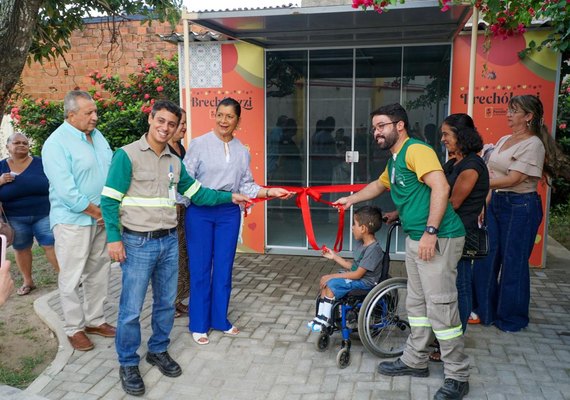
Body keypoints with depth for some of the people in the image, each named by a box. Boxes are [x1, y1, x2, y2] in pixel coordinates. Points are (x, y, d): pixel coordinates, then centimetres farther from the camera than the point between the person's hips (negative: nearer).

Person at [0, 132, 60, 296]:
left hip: (44, 214, -1)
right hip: (15, 219, 2)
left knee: (52, 245, -2)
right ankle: (27, 281, 24)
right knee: (21, 249, 10)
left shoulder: (40, 163, 0)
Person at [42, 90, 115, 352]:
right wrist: (97, 213, -13)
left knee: (99, 272, 15)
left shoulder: (97, 135, 7)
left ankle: (95, 320, 30)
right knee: (72, 278, 5)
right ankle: (74, 329, 20)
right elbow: (67, 192, -21)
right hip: (73, 221, -7)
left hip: (102, 218, 7)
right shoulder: (56, 144, -15)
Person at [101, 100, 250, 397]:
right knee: (131, 308, 1)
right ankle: (128, 364, 19)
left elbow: (196, 193, 16)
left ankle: (158, 350, 34)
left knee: (166, 302, 15)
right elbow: (109, 200, -10)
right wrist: (114, 238, -15)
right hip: (138, 243, -6)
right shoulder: (127, 155, -8)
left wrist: (230, 197, 9)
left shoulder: (174, 161, 11)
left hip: (169, 241, 6)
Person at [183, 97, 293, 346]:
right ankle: (199, 324, 18)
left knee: (224, 267, 11)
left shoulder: (242, 151, 8)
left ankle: (220, 319, 27)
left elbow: (246, 186, 8)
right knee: (200, 268, 4)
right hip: (200, 212, -3)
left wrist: (270, 192, -4)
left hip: (229, 213, 4)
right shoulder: (199, 144, -3)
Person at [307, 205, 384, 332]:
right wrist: (334, 256, 9)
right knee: (325, 282, 1)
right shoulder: (361, 243, 5)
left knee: (331, 284, -20)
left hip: (365, 282, -10)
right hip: (356, 276, 10)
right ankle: (321, 316, 3)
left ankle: (325, 320, -5)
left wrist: (332, 276, -19)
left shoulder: (374, 249, -24)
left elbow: (357, 274, -23)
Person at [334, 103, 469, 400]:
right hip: (415, 239, 10)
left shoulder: (416, 150, -12)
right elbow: (379, 185, 39)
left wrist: (431, 232, -26)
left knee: (440, 306, -6)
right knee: (416, 303, 17)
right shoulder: (394, 161, 19)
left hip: (437, 239, -10)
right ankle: (415, 361, 31)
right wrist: (350, 199, 42)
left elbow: (440, 187, -23)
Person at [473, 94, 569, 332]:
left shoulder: (533, 144, -11)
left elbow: (513, 179, -19)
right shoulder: (503, 140, 13)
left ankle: (512, 318, 20)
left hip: (520, 207, -7)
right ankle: (485, 310, 24)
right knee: (486, 258, 9)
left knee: (513, 263, 2)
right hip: (496, 203, 7)